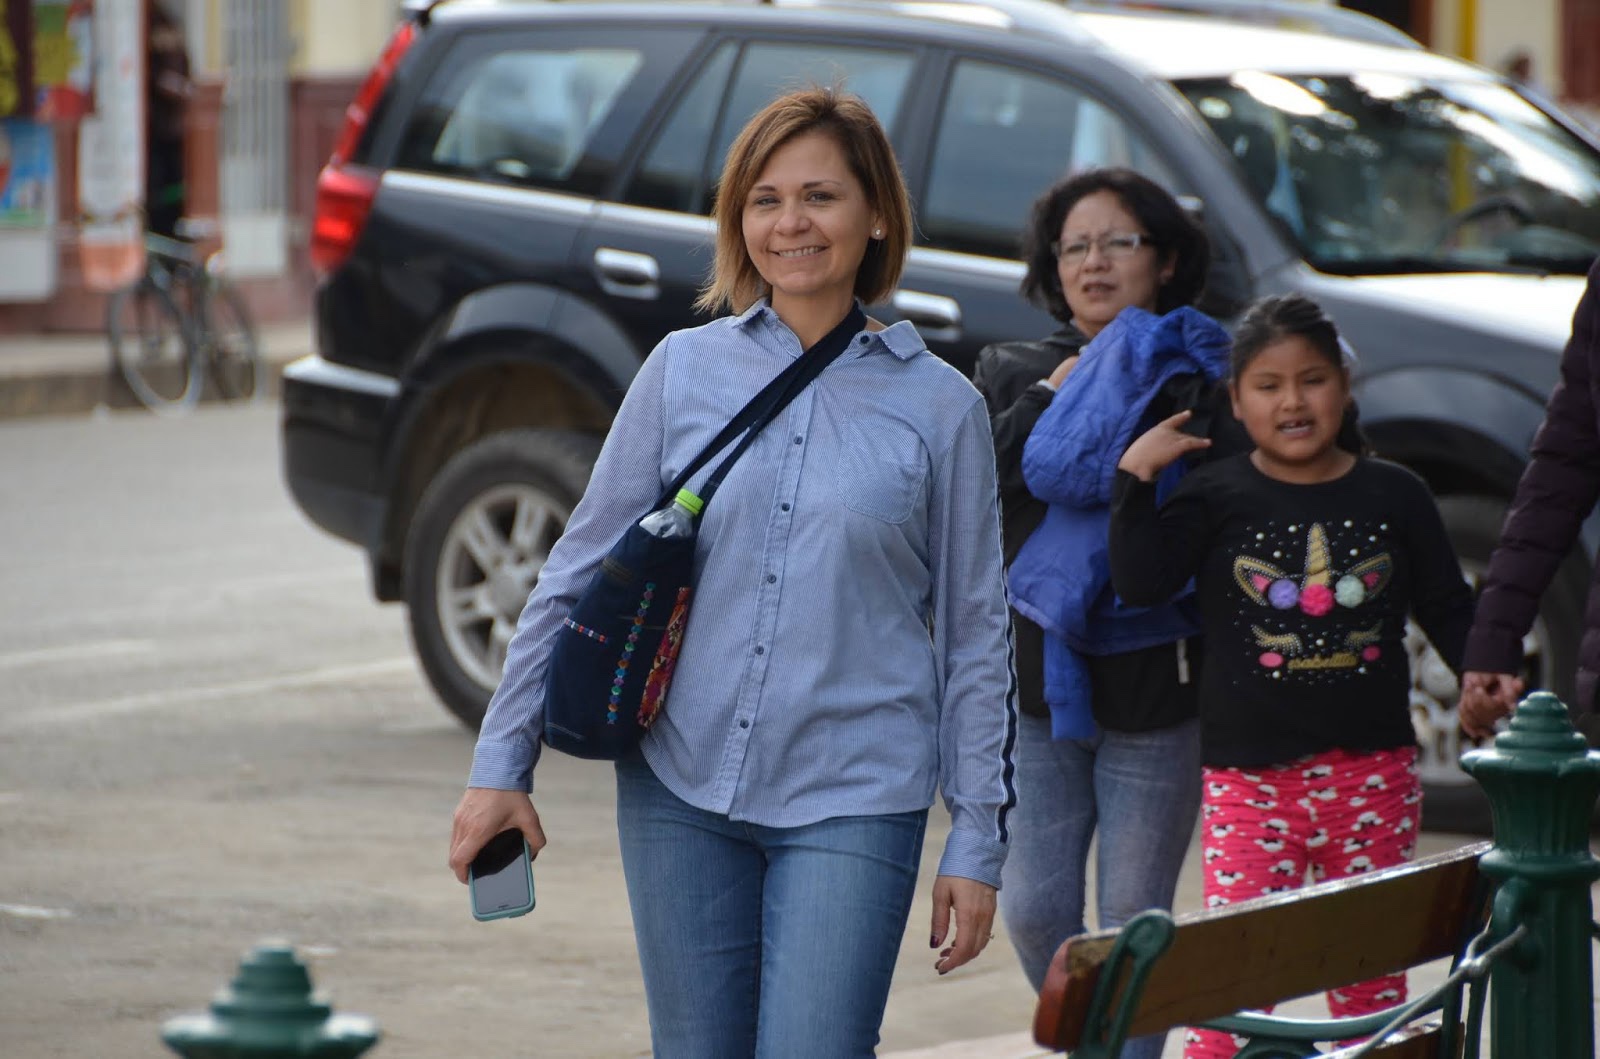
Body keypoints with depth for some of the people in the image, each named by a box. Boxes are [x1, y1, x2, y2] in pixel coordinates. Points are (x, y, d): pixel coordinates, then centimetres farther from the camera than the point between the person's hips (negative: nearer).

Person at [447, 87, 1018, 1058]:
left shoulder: (939, 405, 1)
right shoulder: (685, 370, 5)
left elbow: (975, 639, 4)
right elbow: (581, 574, 9)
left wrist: (977, 846, 2)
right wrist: (503, 764, 4)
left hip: (852, 802, -2)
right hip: (682, 791, 2)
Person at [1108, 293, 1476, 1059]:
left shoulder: (1394, 496, 7)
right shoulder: (1217, 497, 2)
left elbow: (1448, 612, 12)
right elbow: (1140, 584, -10)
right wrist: (1136, 478, -15)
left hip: (1373, 773, 2)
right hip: (1249, 778, -2)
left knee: (1373, 974, 8)